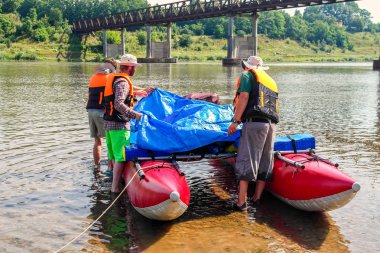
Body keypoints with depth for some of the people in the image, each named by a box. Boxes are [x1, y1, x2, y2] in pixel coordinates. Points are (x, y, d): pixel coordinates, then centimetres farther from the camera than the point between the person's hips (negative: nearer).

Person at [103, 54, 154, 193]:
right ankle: (115, 188, -6)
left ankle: (113, 180, 31)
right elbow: (119, 104, -27)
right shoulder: (122, 82, -16)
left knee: (114, 155, 19)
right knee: (121, 157, -7)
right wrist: (135, 115, -23)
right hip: (119, 124, -10)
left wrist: (143, 89, 45)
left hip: (108, 122, 10)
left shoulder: (114, 78, 16)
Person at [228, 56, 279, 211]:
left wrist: (235, 121, -11)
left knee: (246, 160, -10)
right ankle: (257, 199, 14)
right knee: (265, 162, 10)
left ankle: (241, 202, -15)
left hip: (254, 122, -7)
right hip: (271, 124, 7)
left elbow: (244, 97, -7)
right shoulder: (270, 80, 30)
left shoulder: (247, 75, 9)